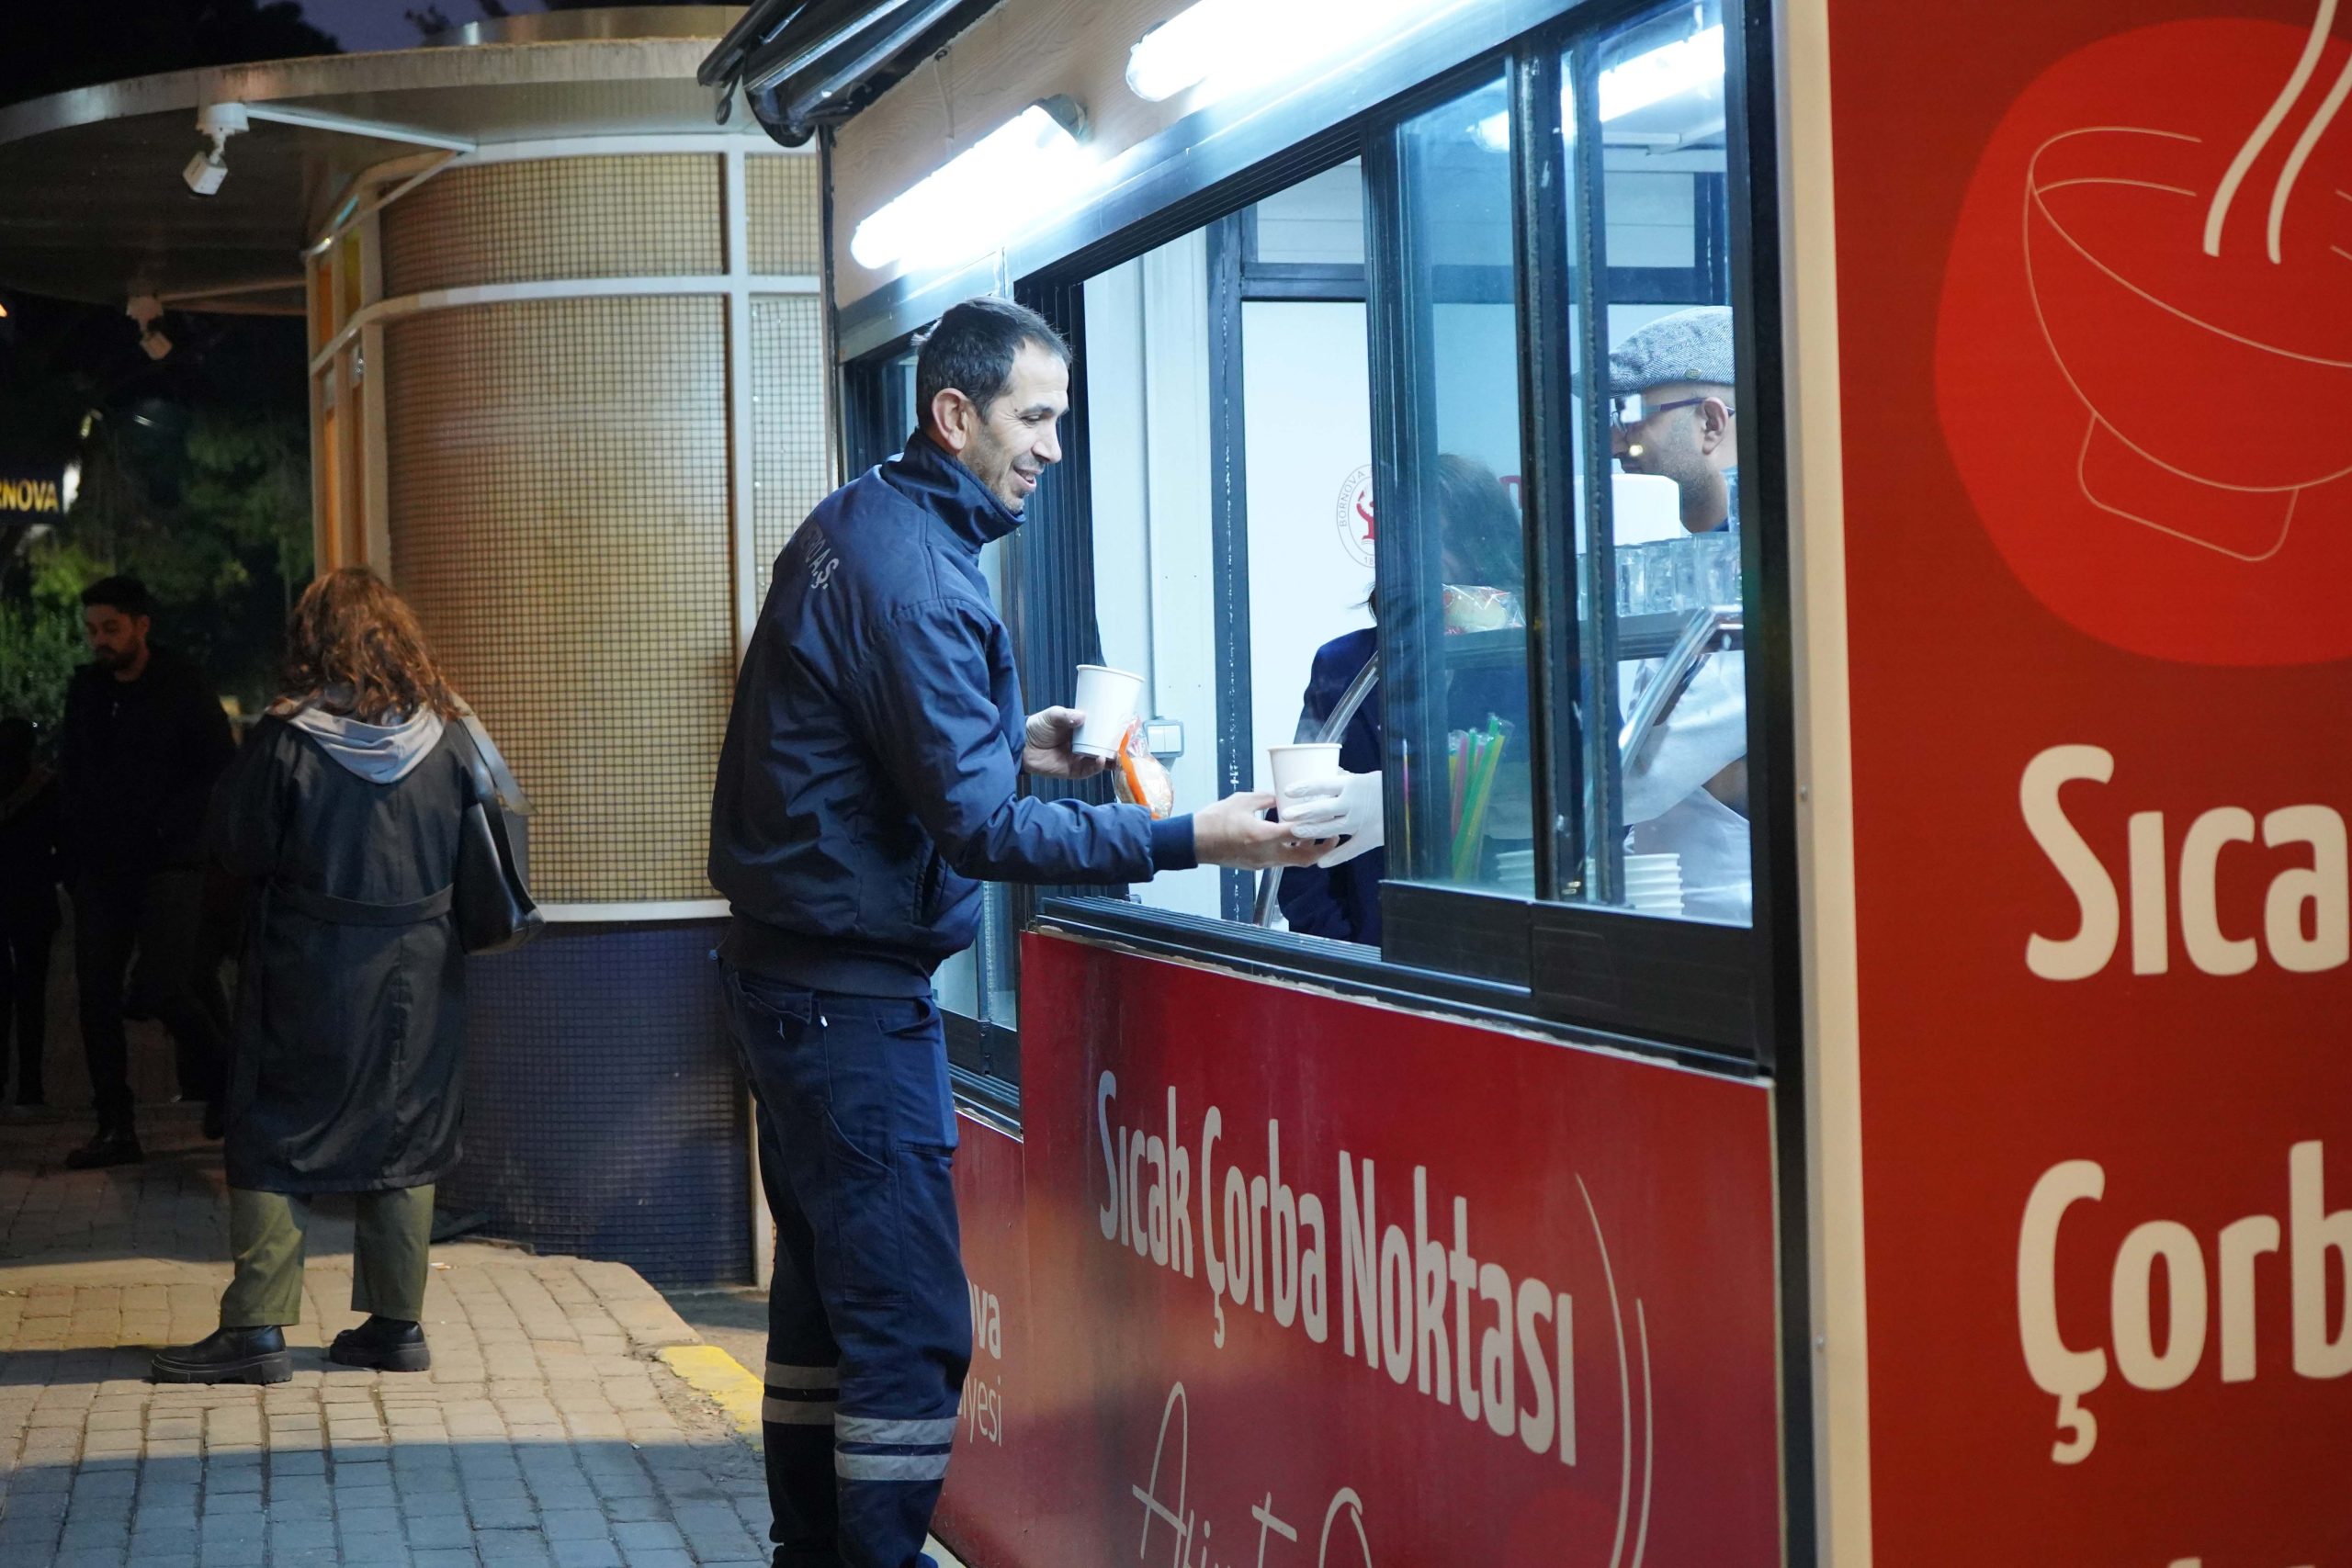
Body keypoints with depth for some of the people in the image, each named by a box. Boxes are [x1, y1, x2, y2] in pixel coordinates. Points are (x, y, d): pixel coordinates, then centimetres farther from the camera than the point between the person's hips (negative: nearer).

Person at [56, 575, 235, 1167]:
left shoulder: (184, 687, -4)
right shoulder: (85, 690, 10)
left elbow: (218, 773, -6)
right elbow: (70, 775, 18)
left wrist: (169, 828, -15)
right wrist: (72, 851, 8)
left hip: (168, 863, -5)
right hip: (101, 867, 5)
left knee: (161, 987, -15)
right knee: (98, 999, 2)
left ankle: (220, 1082, 11)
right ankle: (115, 1128, 10)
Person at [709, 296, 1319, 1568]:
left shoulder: (854, 524, 10)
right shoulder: (912, 575, -21)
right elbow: (979, 829, -25)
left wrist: (1009, 741, 14)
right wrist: (1189, 840, -25)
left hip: (791, 972, 11)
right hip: (853, 986, -11)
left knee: (825, 1281, 18)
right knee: (912, 1324, -10)